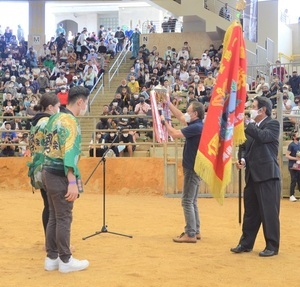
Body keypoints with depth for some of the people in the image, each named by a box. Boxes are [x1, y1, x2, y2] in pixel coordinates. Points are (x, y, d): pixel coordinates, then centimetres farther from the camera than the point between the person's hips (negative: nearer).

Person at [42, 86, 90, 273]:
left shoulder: (55, 118, 14)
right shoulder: (70, 121, -14)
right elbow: (69, 152, -22)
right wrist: (73, 182, -27)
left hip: (49, 172, 9)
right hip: (60, 175, -9)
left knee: (54, 217, 14)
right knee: (64, 218, -1)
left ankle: (52, 258, 20)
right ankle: (65, 260, 6)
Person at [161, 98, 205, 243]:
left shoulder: (197, 127, -20)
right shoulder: (195, 125, 8)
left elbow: (175, 134, -21)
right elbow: (180, 116, 22)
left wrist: (165, 122, -6)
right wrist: (168, 103, 21)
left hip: (192, 168, -10)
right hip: (193, 166, 10)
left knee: (187, 201, -7)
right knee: (192, 201, 16)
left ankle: (190, 234, -5)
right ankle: (195, 231, 23)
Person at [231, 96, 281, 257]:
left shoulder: (273, 124, -5)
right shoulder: (251, 127, 16)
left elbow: (262, 137, -23)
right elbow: (244, 146, 19)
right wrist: (242, 159, -1)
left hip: (267, 175, -7)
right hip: (252, 175, 7)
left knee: (269, 212, -3)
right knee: (250, 211, 13)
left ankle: (272, 246, 5)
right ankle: (246, 243, 22)